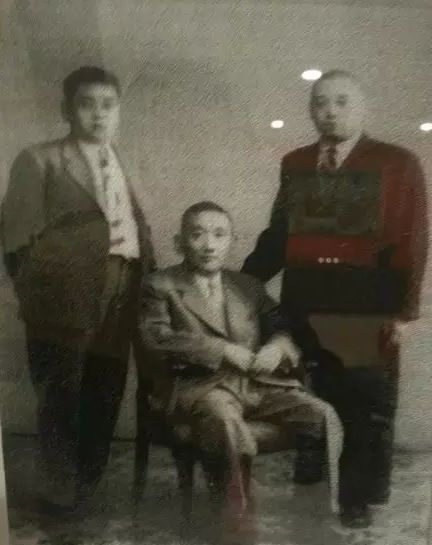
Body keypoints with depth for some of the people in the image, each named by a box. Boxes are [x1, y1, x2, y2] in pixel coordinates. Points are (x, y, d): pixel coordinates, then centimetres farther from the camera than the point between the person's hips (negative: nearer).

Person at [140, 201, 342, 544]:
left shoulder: (249, 287, 22)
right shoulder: (161, 286, 8)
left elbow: (284, 328, 20)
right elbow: (156, 338, -8)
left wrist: (277, 348, -6)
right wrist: (223, 350, -15)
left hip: (258, 383, 5)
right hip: (198, 385, -4)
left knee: (322, 416, -18)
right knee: (226, 422, -37)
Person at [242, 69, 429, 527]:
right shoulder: (293, 164, 11)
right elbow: (278, 233, 10)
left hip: (367, 306, -3)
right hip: (301, 303, 3)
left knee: (367, 407, 8)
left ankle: (358, 500, 29)